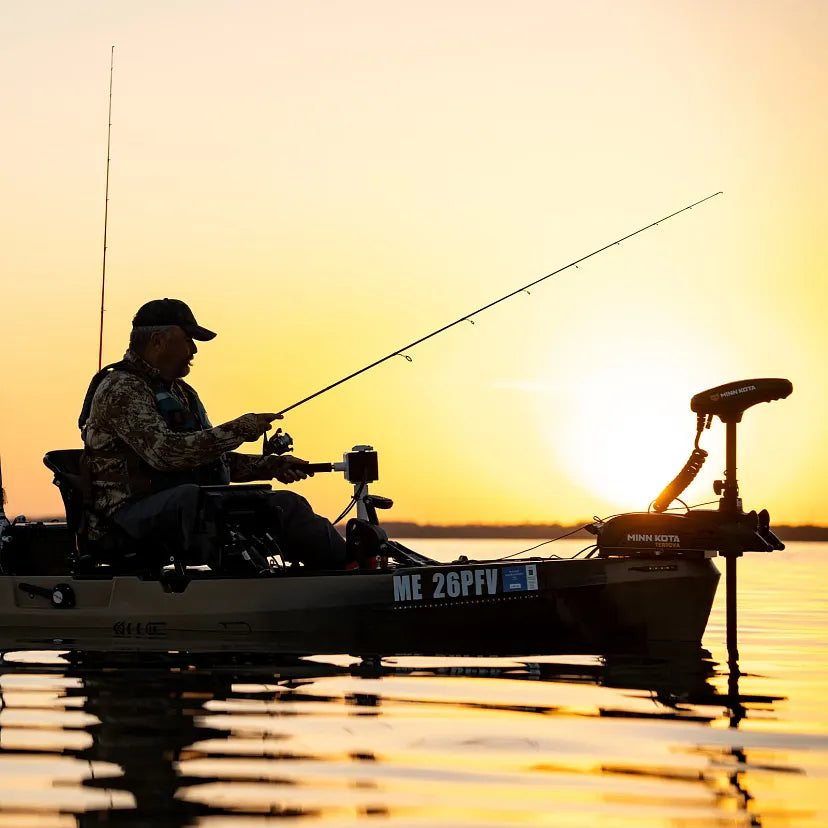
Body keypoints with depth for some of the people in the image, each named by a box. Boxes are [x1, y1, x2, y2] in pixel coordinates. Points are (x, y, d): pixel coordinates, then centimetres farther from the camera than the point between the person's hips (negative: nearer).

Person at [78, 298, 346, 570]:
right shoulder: (120, 390, -10)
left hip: (192, 507, 9)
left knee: (287, 504, -4)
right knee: (188, 497, -41)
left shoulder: (181, 392, 22)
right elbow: (165, 452, -24)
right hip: (132, 514, -9)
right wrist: (239, 430, -17)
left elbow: (213, 458, 26)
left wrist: (272, 466, 12)